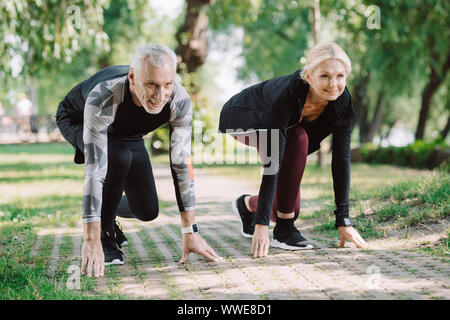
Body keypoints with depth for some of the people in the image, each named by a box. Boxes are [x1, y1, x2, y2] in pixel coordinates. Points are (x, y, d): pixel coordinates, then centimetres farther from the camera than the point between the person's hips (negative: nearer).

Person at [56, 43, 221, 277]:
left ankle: (106, 213, 30)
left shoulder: (179, 101, -33)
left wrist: (190, 232, -26)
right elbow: (94, 170, -46)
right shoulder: (103, 99, -45)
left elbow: (181, 164, -26)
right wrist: (92, 242, -49)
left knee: (147, 211, -3)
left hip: (126, 132, 4)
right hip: (77, 121, -4)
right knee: (118, 157, -36)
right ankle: (104, 234, -13)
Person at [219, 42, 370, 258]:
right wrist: (262, 224, -46)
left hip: (280, 124, 5)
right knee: (297, 139, -36)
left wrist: (343, 221, -27)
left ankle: (248, 205, 30)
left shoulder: (342, 102, -28)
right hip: (242, 118, -5)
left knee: (289, 209, -4)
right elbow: (273, 163, -45)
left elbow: (341, 159, -24)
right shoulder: (288, 94, -43)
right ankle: (284, 229, -24)